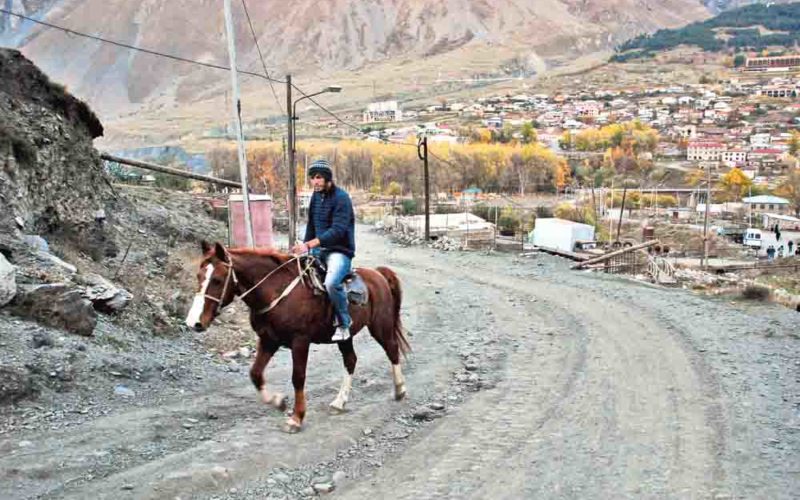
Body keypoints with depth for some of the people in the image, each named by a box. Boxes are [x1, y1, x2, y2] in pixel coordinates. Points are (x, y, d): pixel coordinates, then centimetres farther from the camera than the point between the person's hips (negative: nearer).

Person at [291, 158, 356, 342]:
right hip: (318, 249, 9)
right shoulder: (316, 196, 10)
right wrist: (304, 247, 6)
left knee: (331, 282, -34)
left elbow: (338, 230, -25)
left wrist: (309, 244, -31)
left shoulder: (341, 198, -15)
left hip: (340, 251, -9)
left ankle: (344, 322, -13)